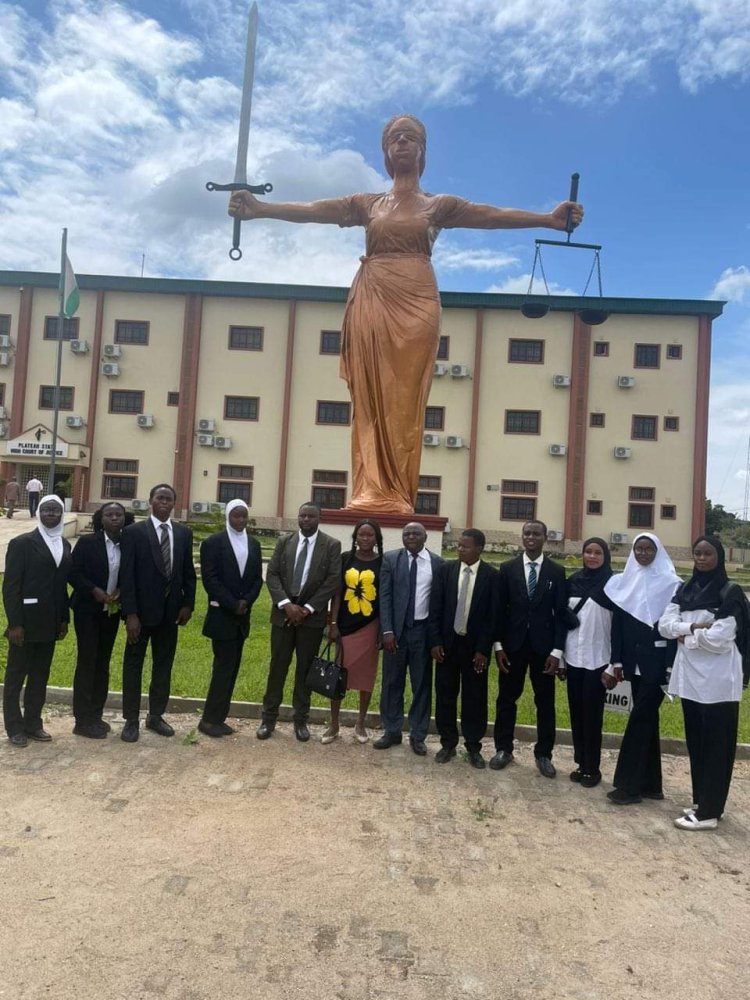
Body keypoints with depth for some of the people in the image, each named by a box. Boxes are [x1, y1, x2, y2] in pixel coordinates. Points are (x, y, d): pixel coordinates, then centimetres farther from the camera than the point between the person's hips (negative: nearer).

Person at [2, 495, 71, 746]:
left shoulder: (65, 545, 8)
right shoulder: (22, 543, -9)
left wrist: (64, 618, 8)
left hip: (49, 622, 5)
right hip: (26, 621, -5)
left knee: (40, 676, 13)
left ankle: (32, 724, 25)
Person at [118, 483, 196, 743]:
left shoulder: (184, 533, 5)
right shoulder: (134, 532, -7)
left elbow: (188, 572, 9)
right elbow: (126, 575, -11)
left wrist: (187, 604, -1)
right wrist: (130, 614, -16)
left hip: (171, 610, 4)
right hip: (142, 610, -4)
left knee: (164, 665, 12)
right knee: (133, 665, 8)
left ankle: (156, 716, 26)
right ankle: (131, 720, 19)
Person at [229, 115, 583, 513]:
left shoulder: (439, 205, 16)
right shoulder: (367, 204, 18)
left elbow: (493, 215, 5)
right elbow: (310, 210, 8)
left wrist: (549, 218, -6)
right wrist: (259, 208, -4)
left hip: (416, 304, -1)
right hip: (372, 303, 1)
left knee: (405, 399, -7)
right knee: (371, 397, -6)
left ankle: (397, 494, -7)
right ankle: (372, 491, -8)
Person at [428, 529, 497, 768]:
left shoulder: (491, 575, -6)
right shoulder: (446, 570, 0)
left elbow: (492, 615, -7)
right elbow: (435, 608, 0)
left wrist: (483, 649, -10)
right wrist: (435, 641, -5)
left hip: (475, 645, -2)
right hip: (447, 643, 2)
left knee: (475, 697, 7)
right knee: (445, 695, 9)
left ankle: (473, 747, 21)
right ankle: (448, 743, 24)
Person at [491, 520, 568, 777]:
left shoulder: (556, 571, 0)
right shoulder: (507, 569, 1)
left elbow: (561, 613, -1)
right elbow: (499, 609, 1)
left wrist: (557, 650, -7)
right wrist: (498, 645, -5)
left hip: (543, 646, 0)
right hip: (513, 644, 1)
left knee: (545, 702, 8)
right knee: (506, 699, 9)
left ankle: (543, 754, 22)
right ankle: (503, 749, 23)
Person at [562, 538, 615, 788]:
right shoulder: (573, 582, 5)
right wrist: (558, 654, 7)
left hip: (598, 659, -4)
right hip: (573, 656, 4)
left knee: (592, 713, 2)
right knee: (576, 712, 10)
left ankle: (592, 767, 15)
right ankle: (581, 763, 22)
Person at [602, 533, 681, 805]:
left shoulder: (670, 583, -4)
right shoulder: (624, 582, 7)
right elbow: (617, 624, 6)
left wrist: (672, 665, -13)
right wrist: (616, 661, 2)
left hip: (657, 661, -4)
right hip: (634, 661, 5)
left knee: (640, 717, -5)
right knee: (647, 718, 12)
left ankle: (629, 784, 3)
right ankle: (650, 783, 21)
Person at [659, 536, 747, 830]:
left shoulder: (730, 593, -8)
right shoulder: (685, 591, 10)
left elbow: (719, 638, -18)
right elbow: (664, 624, 0)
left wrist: (685, 635, -6)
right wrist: (694, 627, -14)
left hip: (718, 681, -6)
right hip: (690, 676, 6)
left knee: (716, 745, 2)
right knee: (695, 742, 14)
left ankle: (709, 812, 7)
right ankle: (700, 801, 26)